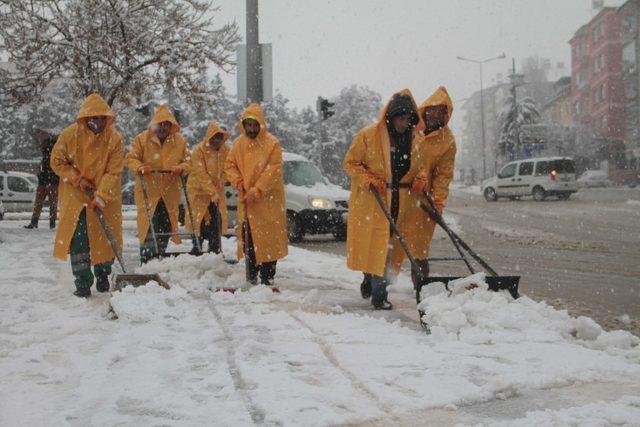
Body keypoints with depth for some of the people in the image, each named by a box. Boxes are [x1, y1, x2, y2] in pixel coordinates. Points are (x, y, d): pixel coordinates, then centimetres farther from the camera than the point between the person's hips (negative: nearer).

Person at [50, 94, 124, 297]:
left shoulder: (115, 139, -13)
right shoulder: (70, 134, -10)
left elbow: (113, 172, -15)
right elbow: (57, 161, -1)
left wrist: (101, 196, -25)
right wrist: (78, 180, -12)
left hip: (105, 198, 0)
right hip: (75, 195, 0)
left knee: (106, 237, 7)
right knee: (78, 237, -9)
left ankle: (103, 276, 29)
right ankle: (82, 283, -4)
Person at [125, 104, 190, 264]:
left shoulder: (180, 141, 5)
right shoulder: (142, 139, -2)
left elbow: (187, 160, 11)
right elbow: (130, 158, 0)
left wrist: (181, 168, -11)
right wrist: (140, 167, -20)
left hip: (170, 192, 3)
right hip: (147, 191, -3)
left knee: (166, 227, 10)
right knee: (149, 226, -9)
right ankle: (146, 262, -4)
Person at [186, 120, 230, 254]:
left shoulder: (225, 150, -1)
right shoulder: (199, 150, -17)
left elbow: (226, 169, 3)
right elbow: (201, 173, -22)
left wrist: (218, 188, -13)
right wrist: (212, 192, -27)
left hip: (217, 192, 4)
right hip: (199, 191, -4)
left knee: (217, 221, 1)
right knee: (200, 221, -1)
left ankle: (215, 250, 10)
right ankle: (196, 250, 9)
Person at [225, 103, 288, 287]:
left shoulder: (271, 143, -10)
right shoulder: (238, 143, 6)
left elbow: (273, 170, -15)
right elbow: (230, 165, 13)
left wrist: (257, 190, -19)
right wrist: (238, 182, -5)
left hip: (267, 200, -5)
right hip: (245, 200, 5)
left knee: (267, 240, -4)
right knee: (248, 239, 10)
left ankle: (267, 278, 3)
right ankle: (251, 277, 21)